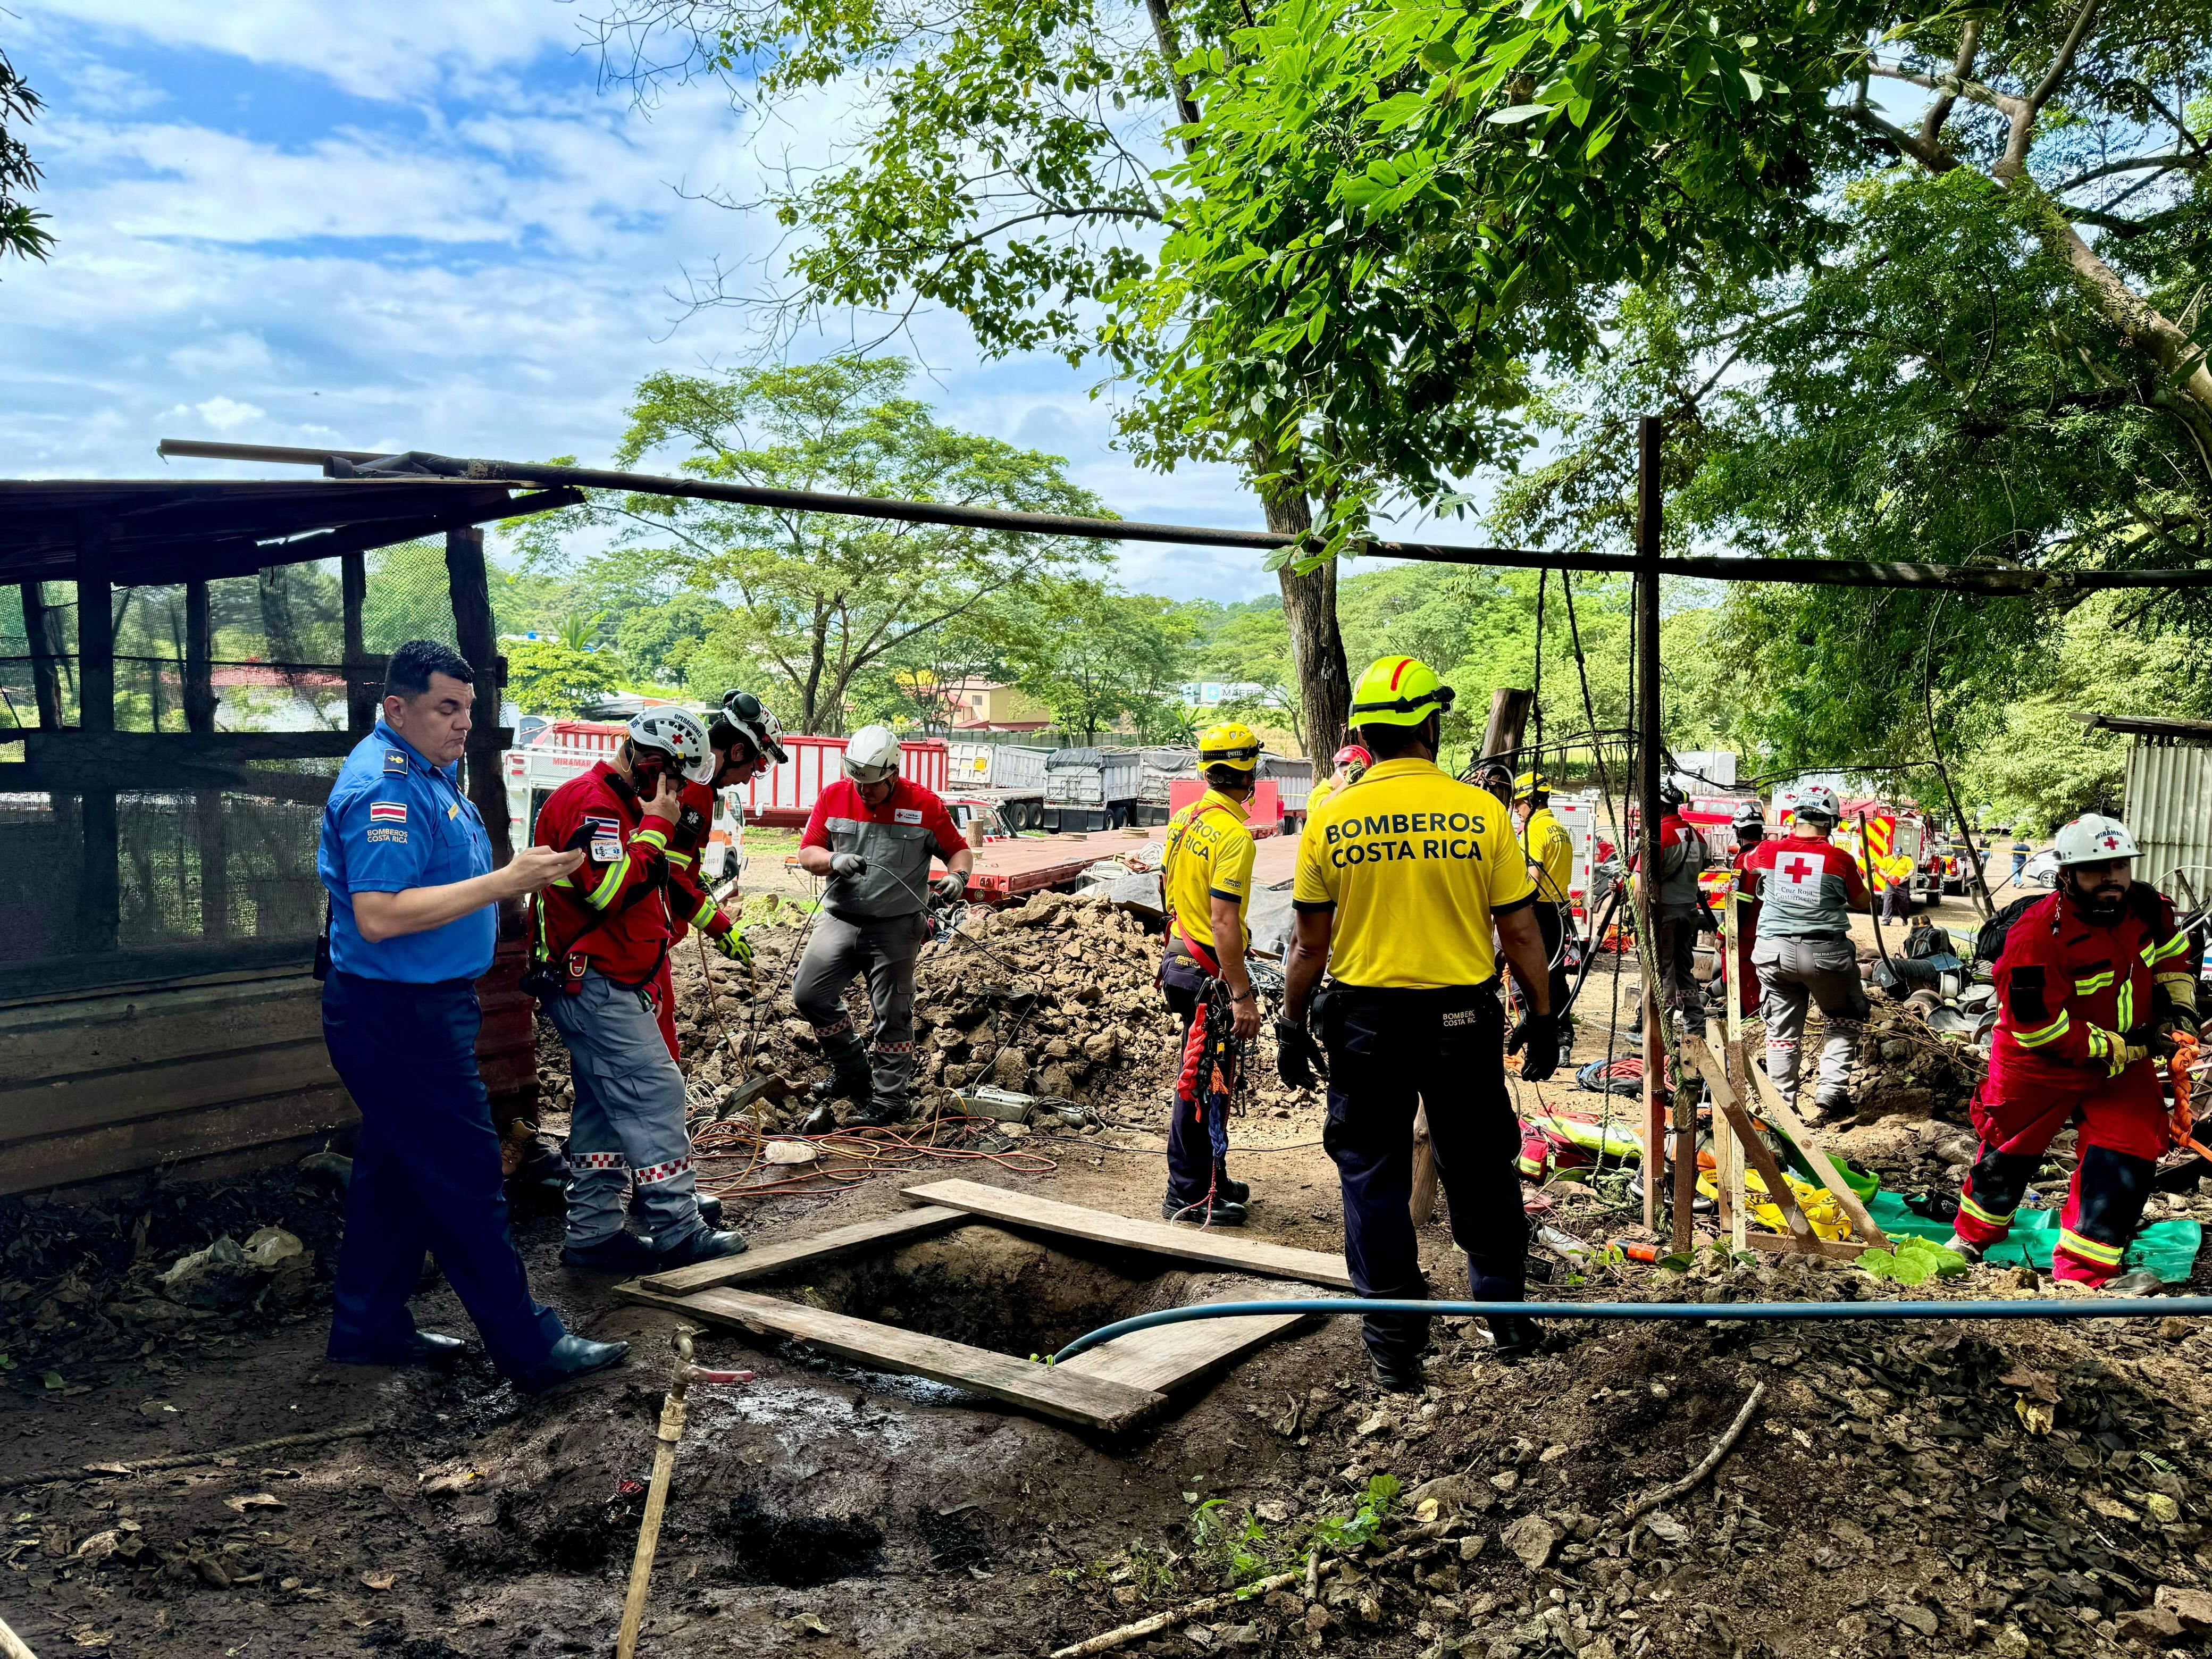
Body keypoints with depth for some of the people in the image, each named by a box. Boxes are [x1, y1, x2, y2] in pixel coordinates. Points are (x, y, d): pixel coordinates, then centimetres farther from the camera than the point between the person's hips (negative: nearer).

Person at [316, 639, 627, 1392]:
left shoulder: (425, 772, 13)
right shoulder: (383, 787, -21)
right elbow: (379, 916, -30)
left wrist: (520, 876, 11)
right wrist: (505, 882, -30)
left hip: (414, 1012, 11)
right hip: (399, 1016, -11)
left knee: (396, 1172, 18)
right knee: (466, 1180, -4)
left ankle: (369, 1325, 30)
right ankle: (529, 1347, 4)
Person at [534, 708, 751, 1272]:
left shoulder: (621, 804, 19)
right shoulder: (590, 802, -15)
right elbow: (610, 887, -27)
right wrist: (656, 826, -18)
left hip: (604, 987, 11)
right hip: (595, 986, -11)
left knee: (606, 1109, 12)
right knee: (656, 1093, -10)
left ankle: (593, 1235, 18)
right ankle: (680, 1232, -6)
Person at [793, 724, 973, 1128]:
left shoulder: (923, 805, -7)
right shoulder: (833, 797, -1)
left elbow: (959, 850, 1)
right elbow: (807, 854, 1)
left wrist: (957, 876, -21)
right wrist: (834, 861, -20)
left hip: (897, 927, -3)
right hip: (840, 918, 3)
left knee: (892, 1016, 2)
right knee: (808, 994, -4)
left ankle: (889, 1099, 14)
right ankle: (851, 1070, 16)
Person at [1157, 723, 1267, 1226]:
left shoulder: (1182, 820, 6)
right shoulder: (1234, 836, -21)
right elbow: (1223, 922, -25)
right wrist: (1243, 997, -24)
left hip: (1179, 957, 9)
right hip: (1210, 971, -9)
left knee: (1211, 1077, 19)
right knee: (1202, 1083, 0)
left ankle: (1210, 1179, 30)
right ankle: (1187, 1196, 9)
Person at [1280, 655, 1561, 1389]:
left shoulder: (1330, 822, -6)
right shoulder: (1481, 813, -7)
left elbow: (1310, 944, -1)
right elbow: (1520, 932, -3)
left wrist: (1292, 1028, 9)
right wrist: (1541, 1017, 9)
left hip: (1367, 1023, 0)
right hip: (1463, 1021, 1)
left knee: (1373, 1178, 11)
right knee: (1481, 1172, 17)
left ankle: (1395, 1346, 17)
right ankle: (1506, 1315, 31)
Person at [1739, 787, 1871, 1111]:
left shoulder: (1767, 852, -1)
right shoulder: (1841, 860, -6)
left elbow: (1746, 863, 24)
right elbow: (1863, 902, 9)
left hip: (1774, 952, 2)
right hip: (1825, 953, -2)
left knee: (1782, 1031, 12)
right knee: (1846, 1021, 20)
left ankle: (1783, 1101, 15)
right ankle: (1830, 1089, 10)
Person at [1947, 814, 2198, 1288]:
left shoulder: (2148, 906, -10)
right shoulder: (2037, 937, -30)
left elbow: (2173, 955, 16)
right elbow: (2042, 1032, -28)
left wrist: (2179, 1006, 1)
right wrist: (2130, 1047, -23)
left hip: (2125, 1059, 5)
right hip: (2040, 1063, -5)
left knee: (2128, 1154, -6)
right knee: (2010, 1152, 10)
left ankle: (2086, 1270, 4)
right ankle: (1973, 1238, 36)